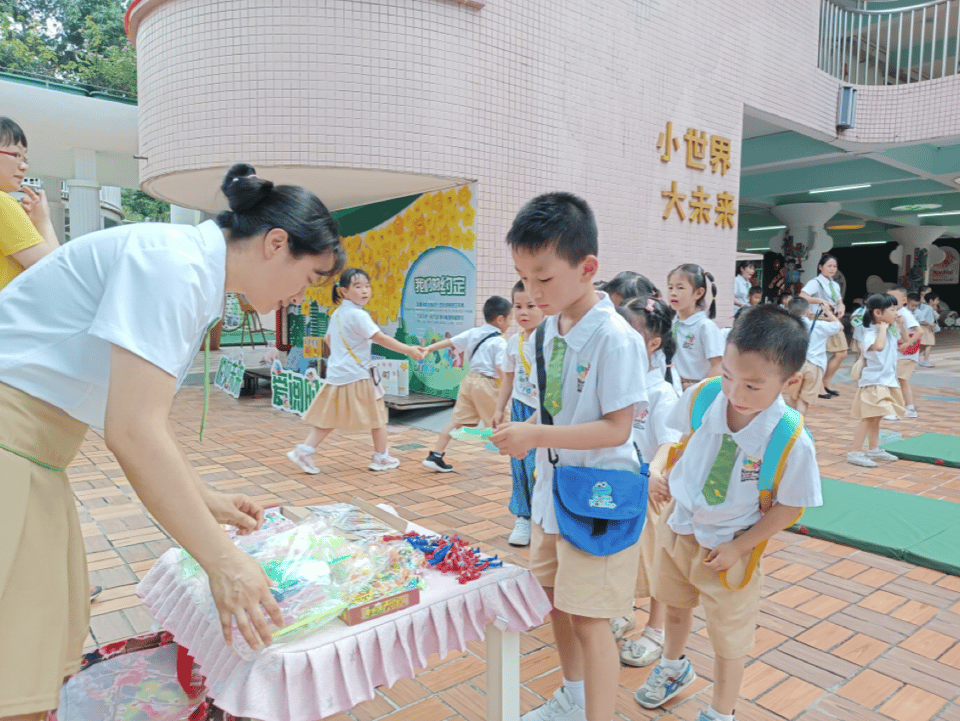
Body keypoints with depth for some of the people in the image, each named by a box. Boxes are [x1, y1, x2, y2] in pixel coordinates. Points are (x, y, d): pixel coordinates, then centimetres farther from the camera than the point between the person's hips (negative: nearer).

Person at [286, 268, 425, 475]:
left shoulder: (337, 313, 11)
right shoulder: (358, 315, -16)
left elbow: (328, 338, 24)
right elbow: (381, 339, -21)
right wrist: (409, 350, -18)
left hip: (336, 374, 8)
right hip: (357, 376, -8)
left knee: (329, 418, 13)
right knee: (377, 415, 8)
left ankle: (304, 450, 5)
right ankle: (381, 458, 18)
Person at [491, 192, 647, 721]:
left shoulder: (615, 339, -22)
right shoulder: (551, 327, 2)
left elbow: (616, 428, -23)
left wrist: (537, 435, -28)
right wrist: (526, 437, 0)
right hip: (553, 490, 9)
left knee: (589, 618, 1)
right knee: (555, 598, 23)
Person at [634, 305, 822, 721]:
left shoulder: (792, 441, -29)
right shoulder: (701, 397, -21)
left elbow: (789, 506, -15)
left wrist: (738, 547, -16)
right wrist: (657, 468, -18)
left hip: (726, 546, -4)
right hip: (677, 525, 5)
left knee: (729, 639, 17)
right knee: (674, 606, 30)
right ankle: (674, 668, 61)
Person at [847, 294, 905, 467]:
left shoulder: (891, 330, 9)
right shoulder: (870, 333, -19)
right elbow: (878, 346, -40)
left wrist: (900, 325, 13)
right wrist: (882, 328, -27)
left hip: (887, 381, 9)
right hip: (873, 382, -9)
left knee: (875, 418, 17)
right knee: (869, 418, -11)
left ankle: (874, 449, 27)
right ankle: (854, 452, -9)